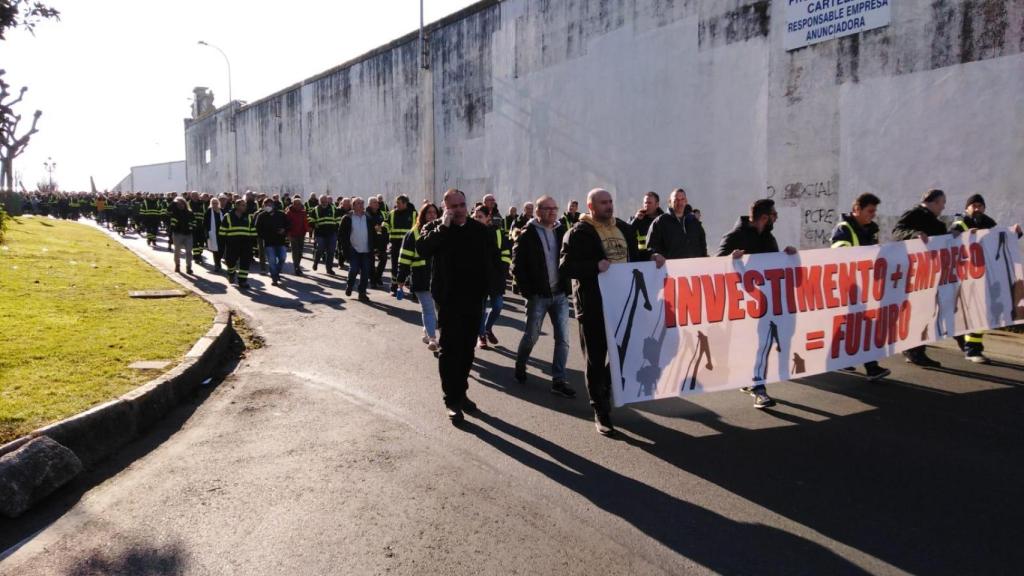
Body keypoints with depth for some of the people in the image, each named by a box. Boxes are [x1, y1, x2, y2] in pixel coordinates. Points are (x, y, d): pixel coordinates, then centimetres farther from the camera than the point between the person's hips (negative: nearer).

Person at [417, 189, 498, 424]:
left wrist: (486, 280, 5)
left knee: (467, 347, 13)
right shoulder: (436, 227, -3)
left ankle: (461, 392, 28)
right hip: (449, 297, -4)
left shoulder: (479, 229, 5)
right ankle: (452, 399, 6)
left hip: (474, 297, 4)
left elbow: (493, 254, 16)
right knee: (450, 349, -1)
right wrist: (443, 226, -24)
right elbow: (422, 249, -23)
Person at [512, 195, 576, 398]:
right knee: (531, 336, 9)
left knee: (563, 339, 2)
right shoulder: (527, 235, -6)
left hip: (560, 295, 4)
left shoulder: (562, 231, 6)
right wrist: (527, 291, -13)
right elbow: (517, 267, -8)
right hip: (538, 296, -4)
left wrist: (568, 286, -1)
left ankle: (559, 380, 10)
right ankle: (520, 367, 34)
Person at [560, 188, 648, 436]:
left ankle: (609, 394, 38)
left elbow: (635, 258, 24)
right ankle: (600, 411, 13)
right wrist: (595, 266, -26)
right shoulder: (579, 233, -6)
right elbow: (565, 267, -14)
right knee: (596, 359, 2)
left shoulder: (624, 229, 14)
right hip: (593, 306, -6)